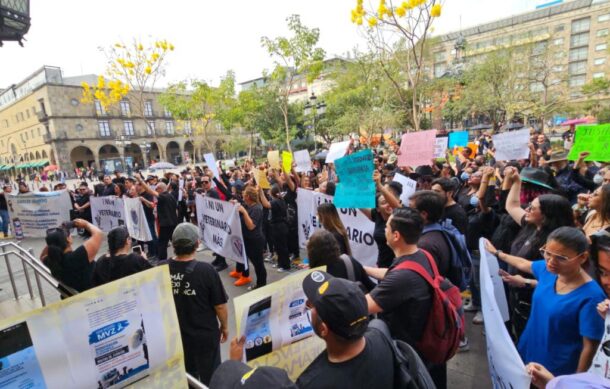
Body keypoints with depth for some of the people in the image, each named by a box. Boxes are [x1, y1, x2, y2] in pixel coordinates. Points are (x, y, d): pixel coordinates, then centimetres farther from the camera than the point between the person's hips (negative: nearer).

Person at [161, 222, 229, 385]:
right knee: (209, 376, 20)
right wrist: (224, 326, 1)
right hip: (205, 334, -3)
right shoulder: (206, 270, -27)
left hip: (175, 334, 4)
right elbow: (220, 305, -18)